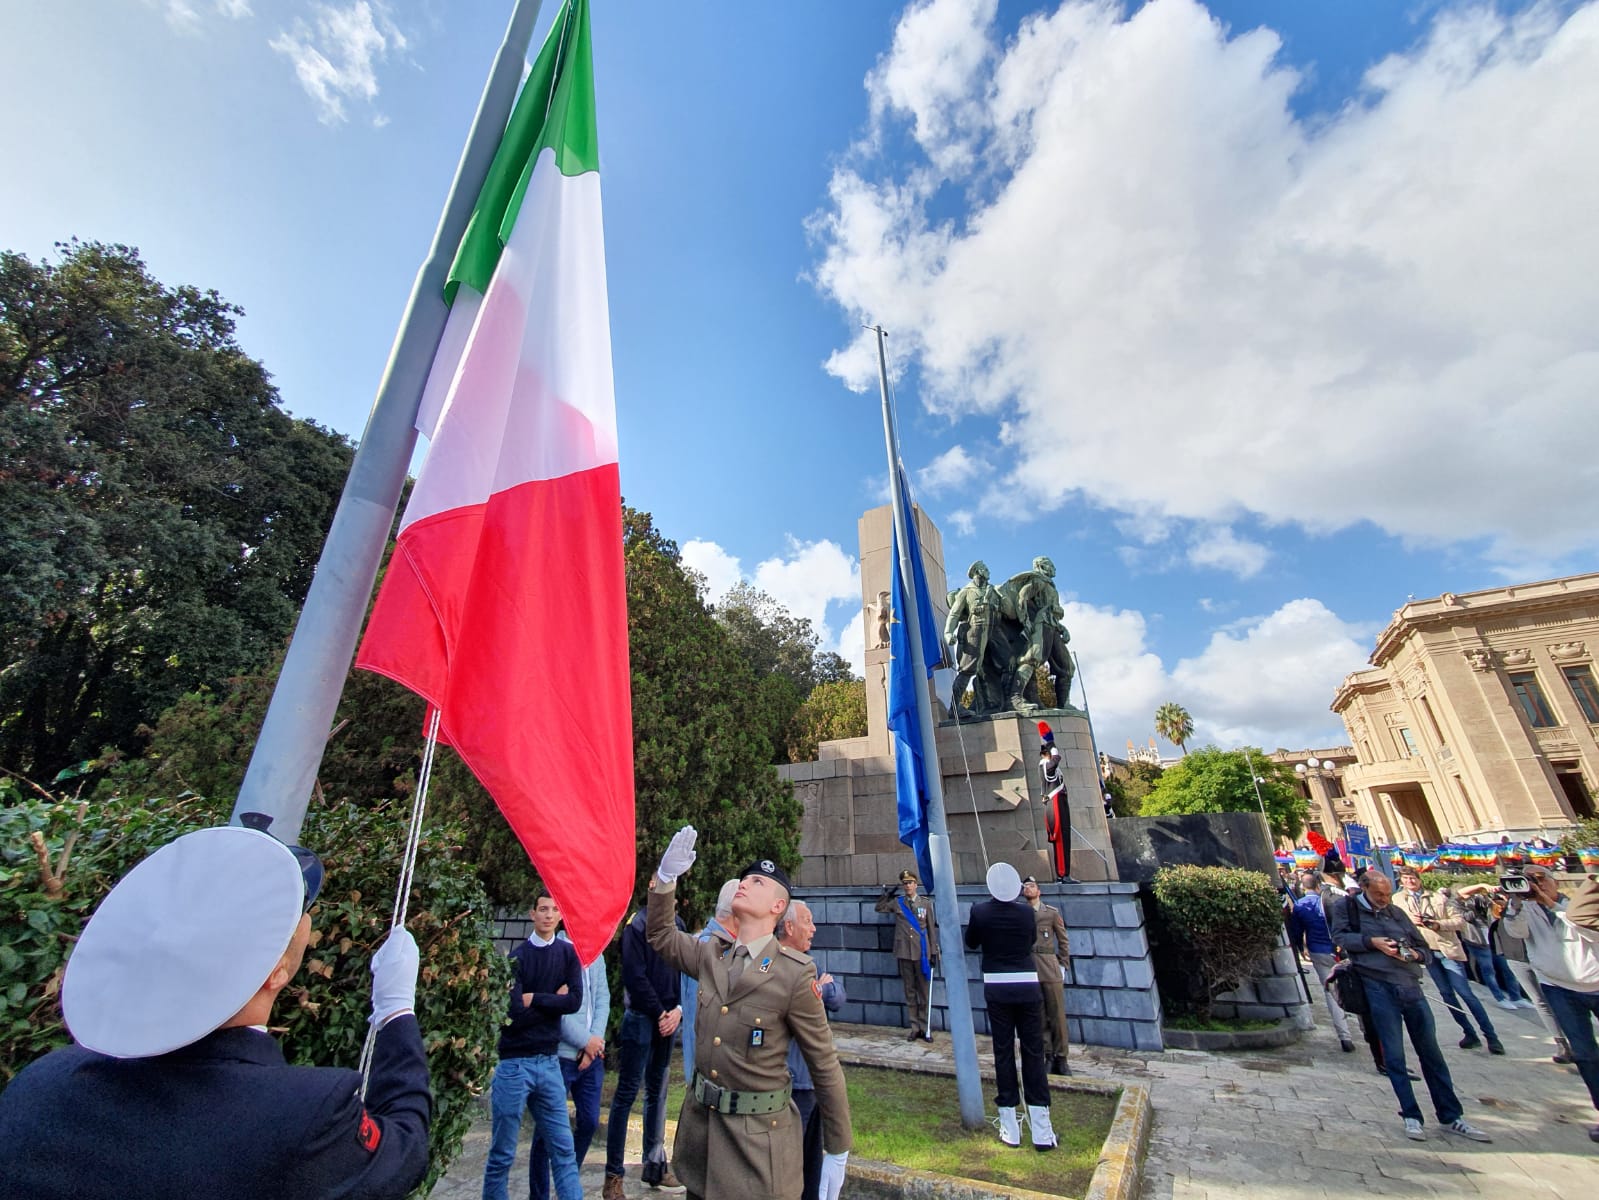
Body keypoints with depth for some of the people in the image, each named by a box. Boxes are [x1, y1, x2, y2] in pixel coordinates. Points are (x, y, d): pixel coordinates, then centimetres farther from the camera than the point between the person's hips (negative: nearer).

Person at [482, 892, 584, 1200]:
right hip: (514, 1063, -3)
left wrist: (533, 999, -11)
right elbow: (514, 1013, -15)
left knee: (563, 1150, 8)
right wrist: (553, 1001, -8)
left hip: (549, 1061, 3)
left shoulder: (568, 953, 2)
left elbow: (575, 1001, -7)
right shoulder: (517, 957, -8)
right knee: (502, 1154, 8)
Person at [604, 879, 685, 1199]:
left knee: (658, 1093, 16)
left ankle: (655, 1166, 28)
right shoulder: (638, 923, -11)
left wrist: (678, 1010, -6)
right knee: (627, 1094, 1)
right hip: (641, 1017, -6)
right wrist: (659, 1012, -11)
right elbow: (635, 976, -14)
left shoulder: (677, 924, 6)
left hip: (668, 1019, 6)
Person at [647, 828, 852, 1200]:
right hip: (699, 1119, 5)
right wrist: (665, 878, -6)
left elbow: (825, 1065, -12)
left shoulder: (795, 972, -19)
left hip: (759, 1134, -5)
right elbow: (661, 936, 11)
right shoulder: (711, 954, -3)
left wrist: (837, 1152, -5)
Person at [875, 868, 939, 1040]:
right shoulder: (897, 902, 3)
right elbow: (879, 908, 15)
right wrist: (886, 894, 1)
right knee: (909, 991, 9)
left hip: (922, 953, -1)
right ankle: (915, 1028, 18)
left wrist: (934, 952, 1)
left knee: (924, 991, 5)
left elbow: (931, 928, 3)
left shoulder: (926, 902, 1)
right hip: (904, 953, 1)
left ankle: (925, 1028, 15)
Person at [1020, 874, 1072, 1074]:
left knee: (1057, 1015, 2)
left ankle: (1061, 1058, 14)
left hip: (1051, 970, 0)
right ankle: (1048, 1056, 17)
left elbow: (1063, 940, 9)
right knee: (1039, 1017, 7)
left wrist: (1063, 965, 3)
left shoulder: (1052, 912, 5)